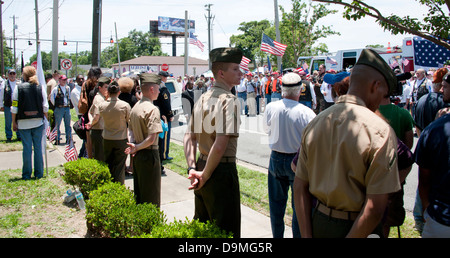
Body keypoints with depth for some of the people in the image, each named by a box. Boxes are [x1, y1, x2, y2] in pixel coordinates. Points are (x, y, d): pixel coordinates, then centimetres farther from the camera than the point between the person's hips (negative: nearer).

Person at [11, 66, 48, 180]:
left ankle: (26, 174, 10)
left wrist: (14, 122, 6)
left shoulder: (18, 88, -3)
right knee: (38, 147, 6)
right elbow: (45, 106, 0)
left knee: (27, 148, 4)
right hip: (38, 121, 1)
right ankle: (38, 173, 11)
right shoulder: (40, 88, 1)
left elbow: (14, 107, -3)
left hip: (23, 123, -1)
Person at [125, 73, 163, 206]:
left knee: (138, 193, 20)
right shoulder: (152, 109, -19)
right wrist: (136, 148, -12)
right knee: (151, 196, 4)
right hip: (149, 155, -8)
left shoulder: (135, 107, 7)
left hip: (137, 155, 8)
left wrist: (132, 145, -3)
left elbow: (130, 130, 13)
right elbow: (151, 138, -25)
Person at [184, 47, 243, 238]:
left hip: (202, 164, 8)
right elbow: (220, 145, -24)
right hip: (222, 170, -8)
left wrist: (192, 168, 3)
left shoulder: (203, 98, 9)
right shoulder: (229, 100, -17)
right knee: (225, 230, 5)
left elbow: (189, 138, 9)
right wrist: (205, 175, -14)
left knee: (201, 224, 22)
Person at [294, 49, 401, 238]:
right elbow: (375, 208, -23)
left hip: (318, 222, 4)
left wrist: (306, 235, 1)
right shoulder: (380, 130, -19)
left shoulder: (315, 123, -3)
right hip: (358, 228, -4)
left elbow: (300, 186, -2)